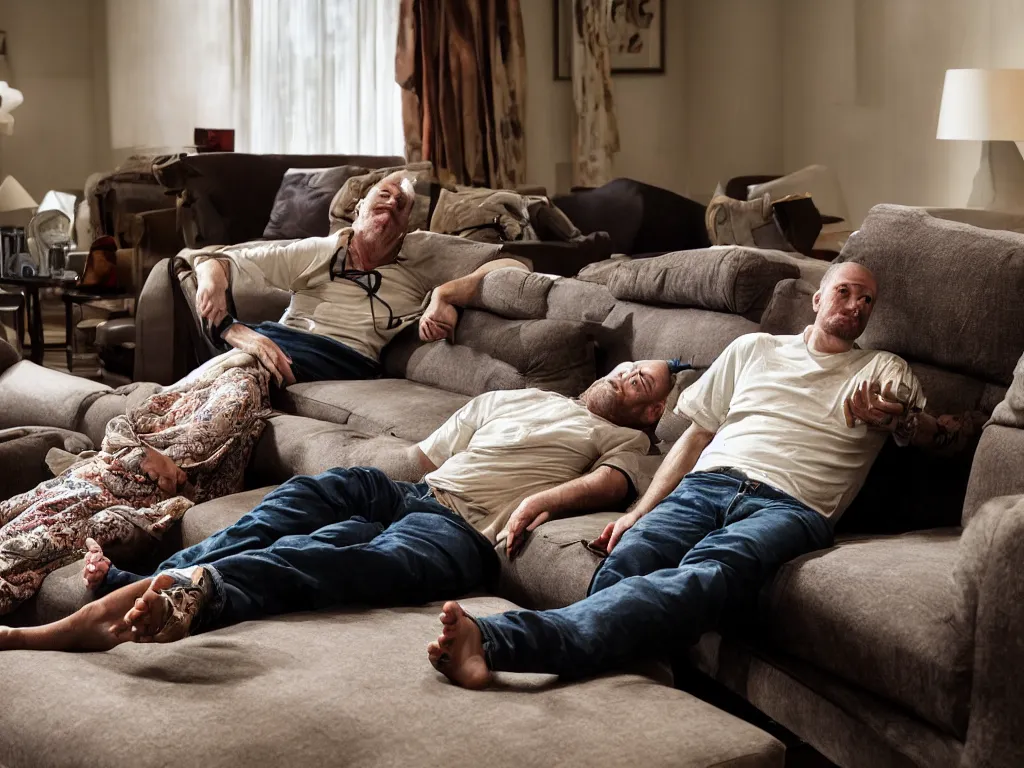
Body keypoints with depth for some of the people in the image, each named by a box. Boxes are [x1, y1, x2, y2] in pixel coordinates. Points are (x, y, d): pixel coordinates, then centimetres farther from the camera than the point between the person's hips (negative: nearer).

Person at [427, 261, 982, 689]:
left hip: (789, 508, -4)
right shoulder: (753, 349, 30)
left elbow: (946, 434, 12)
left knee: (707, 575, -40)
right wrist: (640, 511, 13)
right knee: (623, 565, -33)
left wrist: (893, 416, -11)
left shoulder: (885, 373, 25)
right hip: (707, 484, 5)